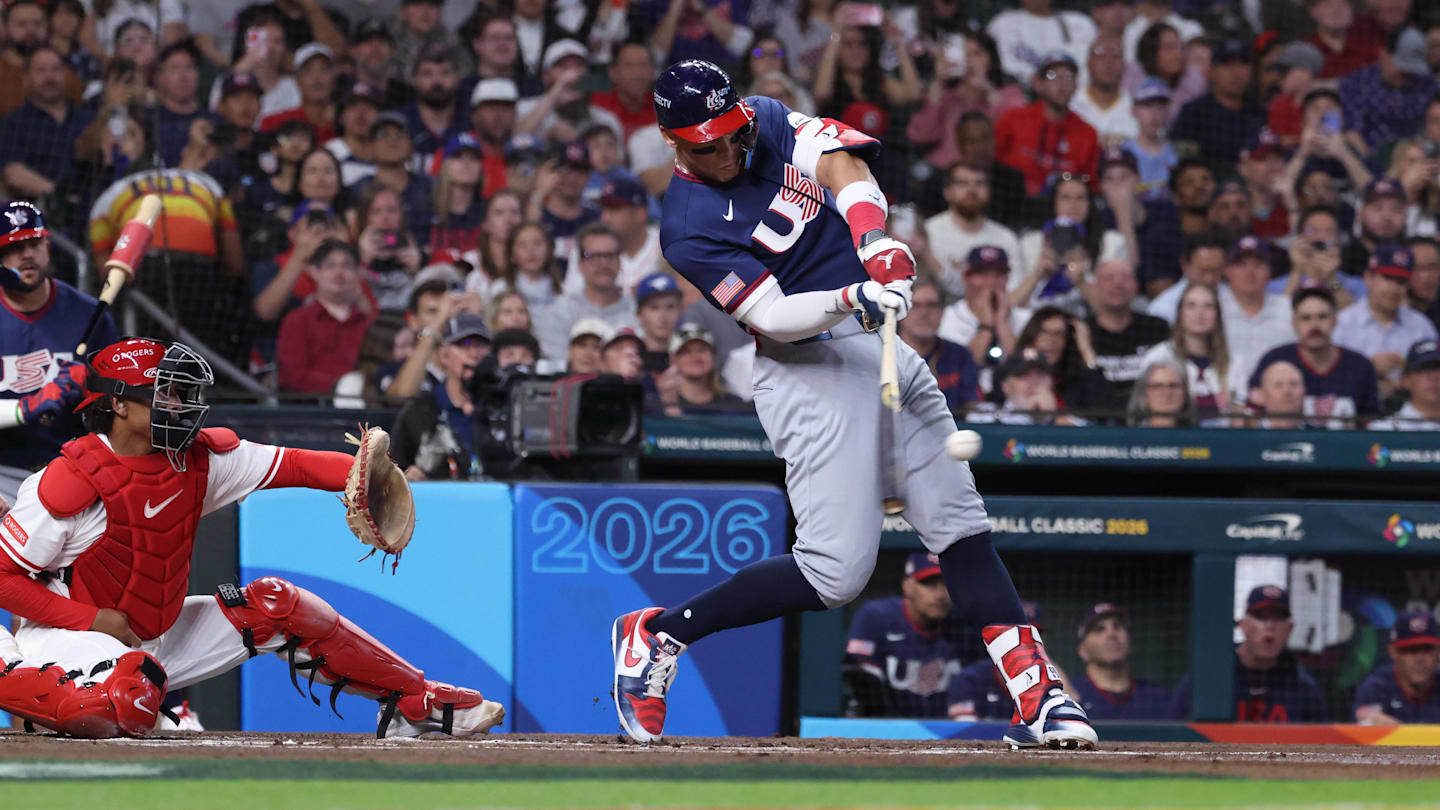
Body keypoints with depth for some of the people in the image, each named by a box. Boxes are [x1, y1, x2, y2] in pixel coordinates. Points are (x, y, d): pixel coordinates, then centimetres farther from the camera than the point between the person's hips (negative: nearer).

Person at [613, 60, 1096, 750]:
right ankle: (657, 635, -3)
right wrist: (852, 298, -38)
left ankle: (1036, 697, 0)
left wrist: (874, 236, -26)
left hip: (884, 349, 8)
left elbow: (841, 161, -8)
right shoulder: (689, 230, -15)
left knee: (963, 530, 2)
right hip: (810, 374, -8)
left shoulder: (770, 123, 6)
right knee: (836, 569, -15)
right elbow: (772, 317, -22)